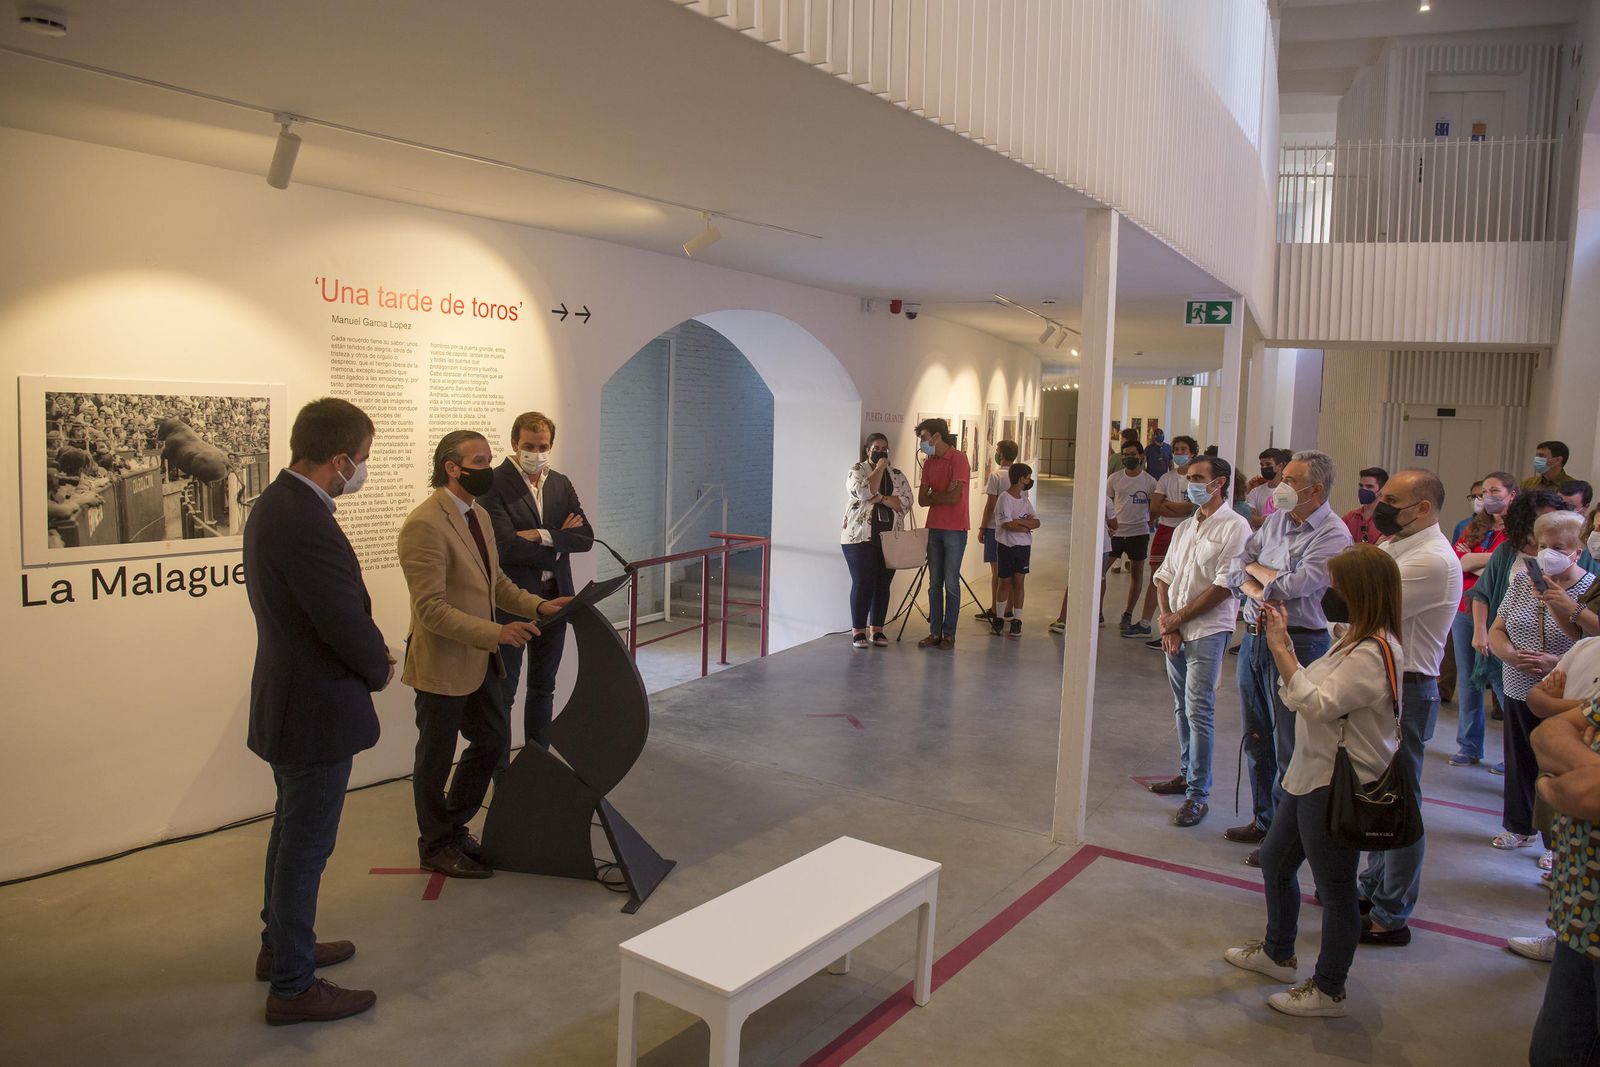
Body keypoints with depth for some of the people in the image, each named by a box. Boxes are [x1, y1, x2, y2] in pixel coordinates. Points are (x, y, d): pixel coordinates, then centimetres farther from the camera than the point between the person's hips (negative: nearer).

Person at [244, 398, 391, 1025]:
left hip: (287, 703, 10)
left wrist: (367, 657, 5)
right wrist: (380, 668, -5)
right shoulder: (306, 523, -27)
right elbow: (347, 622, -25)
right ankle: (293, 987, 18)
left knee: (292, 831, 24)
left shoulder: (274, 504, 5)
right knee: (307, 847, 3)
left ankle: (282, 945, 42)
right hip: (317, 712, -10)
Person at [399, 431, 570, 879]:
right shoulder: (424, 524, -22)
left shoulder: (479, 514, 8)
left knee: (494, 740, 18)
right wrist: (495, 632, -30)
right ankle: (436, 845, 30)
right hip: (442, 664, -9)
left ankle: (453, 826, 37)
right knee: (436, 758, 10)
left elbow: (496, 581, 16)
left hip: (479, 658, 9)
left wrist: (537, 604, -1)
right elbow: (431, 609, -25)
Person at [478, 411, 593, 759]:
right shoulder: (494, 484, -12)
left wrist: (543, 535, -15)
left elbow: (585, 537, -1)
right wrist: (559, 540, -12)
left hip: (555, 598, 6)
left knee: (543, 688, 16)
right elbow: (507, 546, -22)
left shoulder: (561, 484, 7)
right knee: (503, 692, 5)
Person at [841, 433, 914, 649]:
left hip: (890, 539, 4)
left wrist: (880, 498, -14)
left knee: (883, 584, 6)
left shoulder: (897, 474, 12)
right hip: (860, 537, -4)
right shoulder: (857, 470, 1)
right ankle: (858, 631, 2)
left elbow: (905, 502, -2)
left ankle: (877, 629, 16)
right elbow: (864, 492, -19)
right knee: (863, 583, -7)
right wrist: (879, 467, -11)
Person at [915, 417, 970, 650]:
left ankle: (949, 634, 7)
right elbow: (922, 499, 5)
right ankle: (935, 632, 14)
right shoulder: (928, 461, 10)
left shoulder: (958, 458, -9)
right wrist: (942, 495, -10)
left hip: (955, 529, -6)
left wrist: (933, 495, -1)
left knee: (951, 584, -1)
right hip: (934, 527, 6)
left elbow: (954, 497, -16)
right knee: (934, 583, 8)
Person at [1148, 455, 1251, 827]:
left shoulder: (1234, 527, -8)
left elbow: (1224, 586, -15)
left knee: (1198, 710, -7)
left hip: (1208, 632, -7)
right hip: (1174, 631, 7)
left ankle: (1199, 794, -2)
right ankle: (1186, 773, 27)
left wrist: (1176, 618, -10)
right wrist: (1167, 624, -2)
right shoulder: (1185, 527, 14)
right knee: (1182, 708, 14)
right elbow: (1164, 577, 13)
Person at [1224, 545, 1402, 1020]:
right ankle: (1277, 953, 43)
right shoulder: (1356, 640, 8)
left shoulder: (1372, 654, -23)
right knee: (1275, 861, 23)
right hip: (1314, 775, 11)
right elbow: (1311, 692, 9)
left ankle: (1329, 990, 23)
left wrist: (1281, 650, -25)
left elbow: (1317, 704, -29)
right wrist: (1284, 642, 3)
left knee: (1335, 889, 6)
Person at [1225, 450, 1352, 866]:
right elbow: (1235, 571, 7)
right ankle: (1262, 821, 31)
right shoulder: (1275, 521, 10)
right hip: (1254, 638, 8)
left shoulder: (1333, 535, -13)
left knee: (1290, 749, 1)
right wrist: (1259, 589, -14)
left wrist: (1254, 569, -4)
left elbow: (1292, 586, -22)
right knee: (1256, 739, 17)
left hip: (1296, 645, -7)